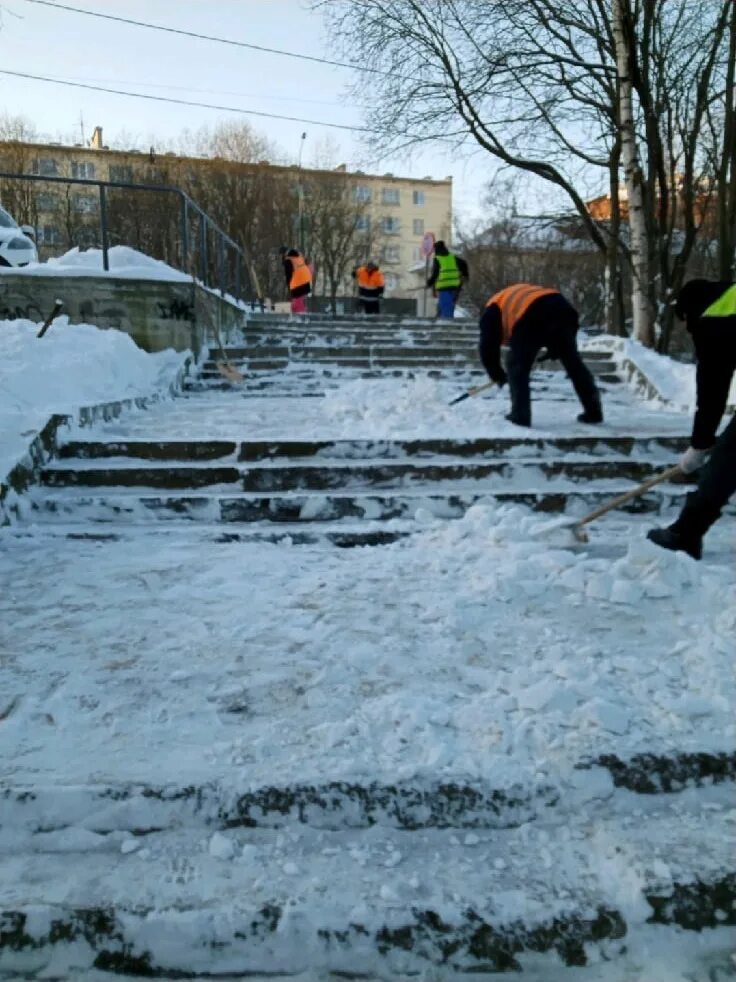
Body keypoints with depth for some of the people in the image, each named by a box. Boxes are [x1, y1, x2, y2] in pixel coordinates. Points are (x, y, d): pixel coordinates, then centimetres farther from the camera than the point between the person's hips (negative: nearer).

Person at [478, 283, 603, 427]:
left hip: (530, 318, -5)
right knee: (573, 362, 17)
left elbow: (488, 346, 20)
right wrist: (556, 347, 32)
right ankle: (594, 412, 23)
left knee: (517, 367, 12)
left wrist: (497, 375, 31)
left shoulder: (491, 311, 27)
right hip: (562, 308, 6)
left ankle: (520, 415, 7)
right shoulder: (522, 291, 43)